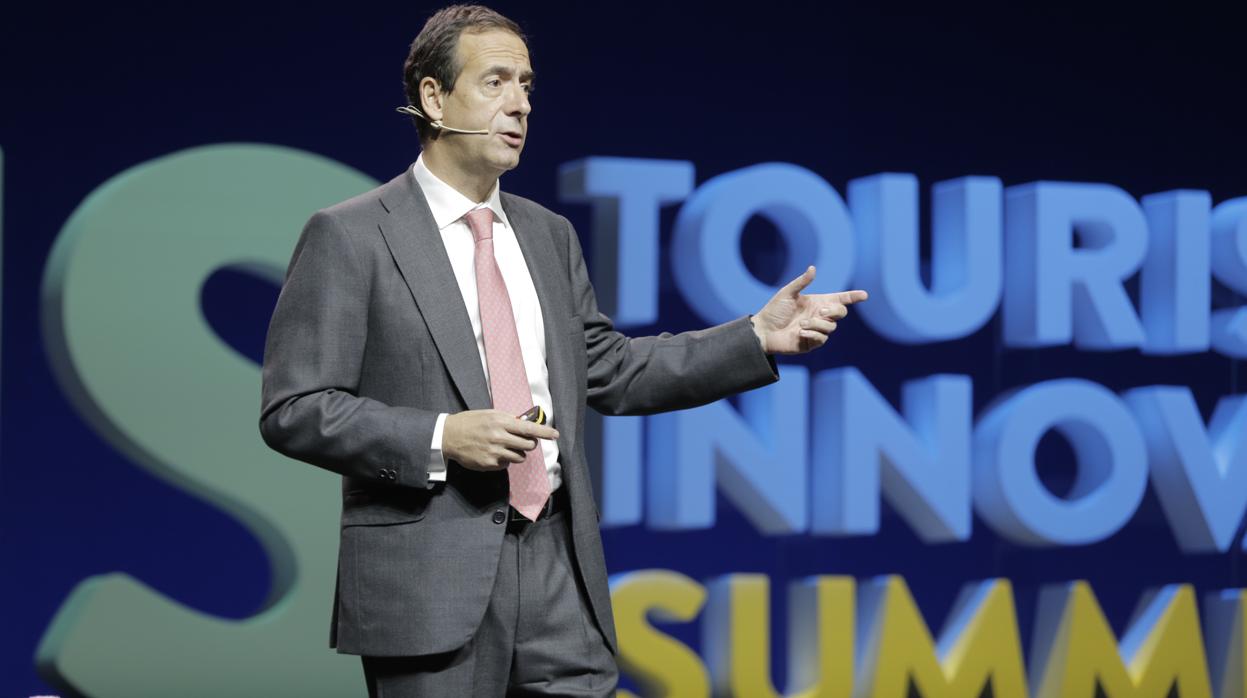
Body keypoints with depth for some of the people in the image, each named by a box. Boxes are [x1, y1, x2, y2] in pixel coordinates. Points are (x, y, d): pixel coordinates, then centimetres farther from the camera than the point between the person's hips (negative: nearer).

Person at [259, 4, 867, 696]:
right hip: (429, 582, -5)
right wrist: (441, 439, -18)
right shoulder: (346, 237, -3)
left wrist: (760, 338, 12)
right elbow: (293, 410, -7)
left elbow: (608, 371, 20)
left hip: (559, 568, 5)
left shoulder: (549, 235, 16)